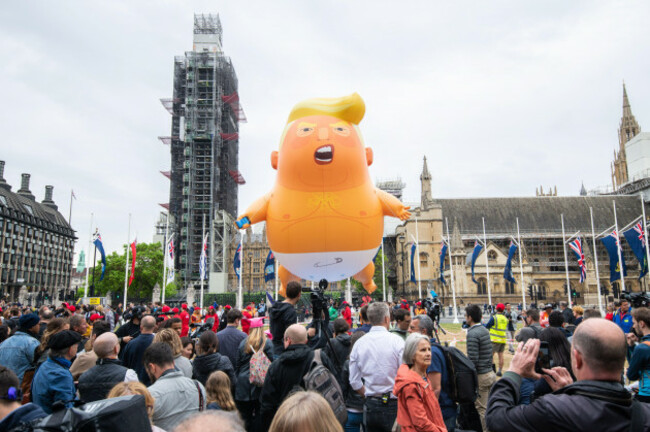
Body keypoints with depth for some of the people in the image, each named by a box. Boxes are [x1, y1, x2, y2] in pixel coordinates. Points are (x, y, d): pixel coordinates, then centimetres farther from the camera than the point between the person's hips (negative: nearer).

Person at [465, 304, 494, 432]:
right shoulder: (485, 330, 9)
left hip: (481, 376, -9)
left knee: (482, 409, 2)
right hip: (491, 373, 9)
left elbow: (473, 359, -21)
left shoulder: (472, 333, -19)